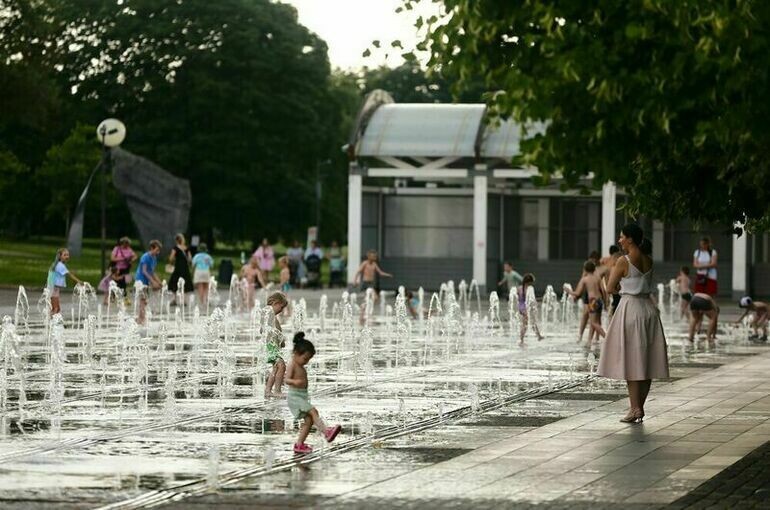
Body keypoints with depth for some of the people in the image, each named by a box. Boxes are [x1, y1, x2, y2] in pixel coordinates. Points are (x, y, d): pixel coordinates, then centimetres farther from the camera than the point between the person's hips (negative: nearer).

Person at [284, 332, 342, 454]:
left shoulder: (301, 367, 15)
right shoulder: (292, 366, -12)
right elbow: (287, 380, -26)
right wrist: (295, 382, -46)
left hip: (303, 397, 9)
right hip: (295, 396, -9)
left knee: (309, 420, 3)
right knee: (313, 412, -21)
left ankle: (299, 444, 7)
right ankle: (326, 432, -31)